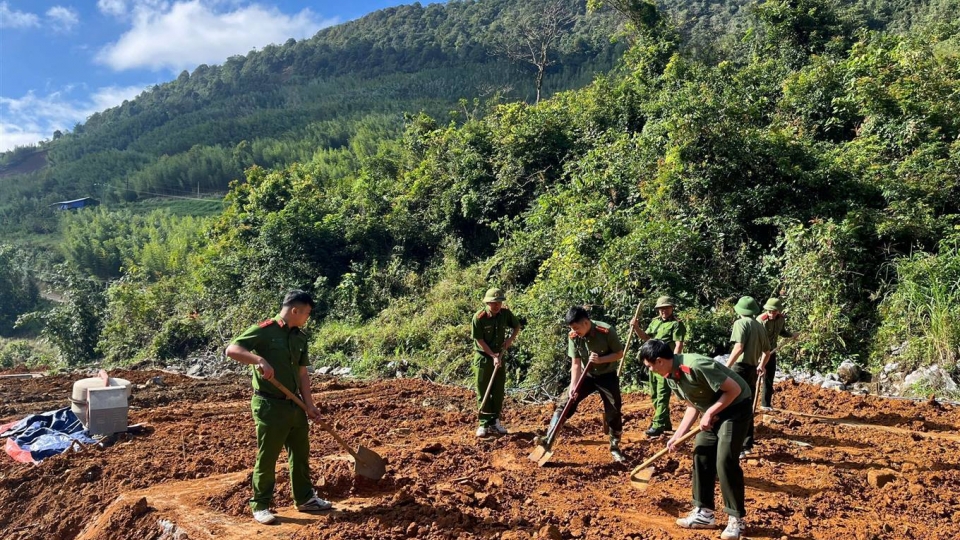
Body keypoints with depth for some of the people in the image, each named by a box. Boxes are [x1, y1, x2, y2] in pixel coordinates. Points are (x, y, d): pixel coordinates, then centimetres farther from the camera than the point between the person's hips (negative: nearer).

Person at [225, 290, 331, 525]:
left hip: (294, 405, 7)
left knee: (301, 454, 15)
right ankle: (260, 506, 18)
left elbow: (302, 373, 11)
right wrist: (260, 359, -34)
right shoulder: (264, 330, -13)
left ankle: (305, 498, 30)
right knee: (267, 457, 3)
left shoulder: (300, 337, 8)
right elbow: (231, 349, -21)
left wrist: (309, 404, 5)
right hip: (269, 406, -7)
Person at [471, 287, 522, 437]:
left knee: (498, 391, 9)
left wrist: (511, 338, -5)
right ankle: (484, 424, 6)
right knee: (483, 392, 0)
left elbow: (516, 325, 13)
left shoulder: (506, 313, -6)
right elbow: (479, 340, -15)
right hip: (483, 357, -4)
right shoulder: (479, 317, -19)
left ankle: (495, 422, 19)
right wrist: (493, 356, -19)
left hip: (500, 356, 4)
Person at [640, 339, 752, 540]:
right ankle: (704, 513, 17)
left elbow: (734, 389, -26)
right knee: (701, 456, 6)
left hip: (736, 407, -9)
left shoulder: (696, 366, -32)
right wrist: (677, 436, 3)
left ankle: (736, 519, 2)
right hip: (712, 411, 9)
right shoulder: (670, 378, -3)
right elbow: (693, 406, 9)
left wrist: (709, 413, -24)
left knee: (725, 461, -13)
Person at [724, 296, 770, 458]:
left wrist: (725, 367, -22)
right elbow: (767, 351, 23)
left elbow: (738, 348, -20)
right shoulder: (760, 326, 15)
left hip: (741, 367, -8)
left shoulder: (741, 323, -7)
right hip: (752, 369, 8)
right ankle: (747, 444, 25)